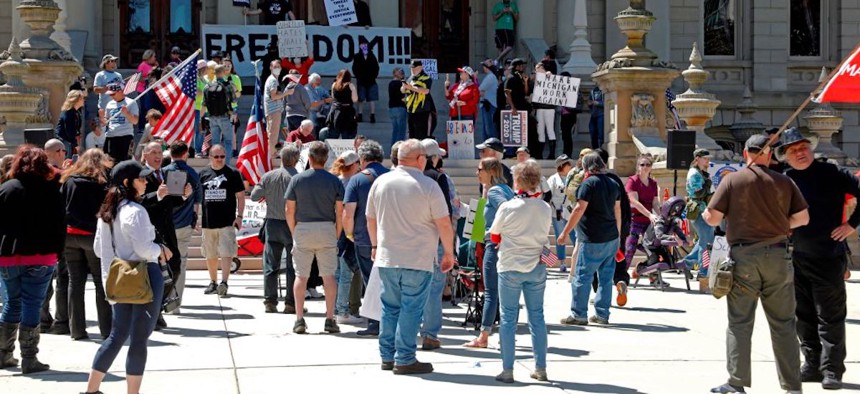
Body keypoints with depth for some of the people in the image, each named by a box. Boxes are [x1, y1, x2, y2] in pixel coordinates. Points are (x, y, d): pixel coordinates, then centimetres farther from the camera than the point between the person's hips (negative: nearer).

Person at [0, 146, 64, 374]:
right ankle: (29, 359, -1)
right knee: (32, 305, 1)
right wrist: (56, 253, 4)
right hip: (40, 257, -2)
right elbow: (59, 226, -3)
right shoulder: (50, 191, -4)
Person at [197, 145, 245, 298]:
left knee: (226, 253, -12)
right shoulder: (203, 174, 8)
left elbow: (240, 196, 3)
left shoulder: (233, 173, 2)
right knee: (210, 255, 11)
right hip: (207, 221, 3)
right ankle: (213, 282, 23)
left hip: (227, 221, -3)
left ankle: (224, 283, -17)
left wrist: (239, 216, -5)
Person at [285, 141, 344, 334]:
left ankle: (299, 319, 3)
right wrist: (337, 236, 8)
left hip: (303, 229, 0)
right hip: (327, 230, 0)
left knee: (301, 276, 5)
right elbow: (340, 212, -2)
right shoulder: (334, 181, -2)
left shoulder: (297, 179, -1)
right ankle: (330, 319, 3)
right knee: (329, 275, 5)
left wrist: (294, 233, 10)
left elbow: (289, 211, 0)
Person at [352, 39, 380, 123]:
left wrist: (374, 76, -6)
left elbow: (376, 68, 6)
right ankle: (359, 116, 10)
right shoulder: (357, 57, 3)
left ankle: (373, 116, -1)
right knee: (361, 100, 4)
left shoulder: (372, 56, 7)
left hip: (371, 81, 1)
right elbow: (355, 69, 0)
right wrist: (358, 77, -11)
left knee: (372, 99, -2)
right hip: (361, 81, -1)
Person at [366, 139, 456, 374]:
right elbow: (444, 224, -10)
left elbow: (371, 218, 15)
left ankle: (387, 356, 18)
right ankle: (405, 359, 0)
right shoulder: (428, 186, -10)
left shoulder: (381, 182, 4)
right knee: (411, 309, 0)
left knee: (390, 307, 14)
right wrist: (449, 253, 3)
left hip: (386, 258, 5)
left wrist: (375, 246, 29)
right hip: (418, 259, -5)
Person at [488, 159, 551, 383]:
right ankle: (540, 369, 14)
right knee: (537, 317, 11)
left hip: (510, 268, -3)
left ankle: (507, 371, 2)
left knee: (508, 318, 3)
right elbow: (543, 236, 8)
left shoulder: (507, 208, -13)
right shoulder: (546, 209, -3)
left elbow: (494, 237, 0)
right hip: (537, 268, 3)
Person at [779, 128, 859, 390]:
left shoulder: (831, 174, -6)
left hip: (828, 257, -5)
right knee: (803, 316, 11)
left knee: (830, 317, -2)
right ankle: (813, 365, 21)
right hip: (795, 258, 5)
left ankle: (832, 370, 1)